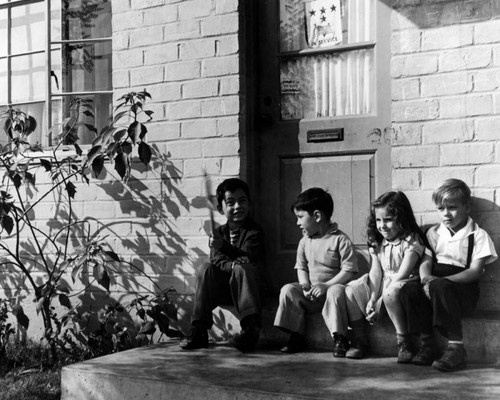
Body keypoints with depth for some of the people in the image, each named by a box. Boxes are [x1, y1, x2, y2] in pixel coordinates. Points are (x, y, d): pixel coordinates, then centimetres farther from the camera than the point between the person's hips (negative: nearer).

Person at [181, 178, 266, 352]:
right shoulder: (219, 232, 10)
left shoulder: (254, 232, -3)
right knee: (206, 268, -22)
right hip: (222, 289, 4)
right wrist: (231, 265, -28)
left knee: (241, 269, -33)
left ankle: (251, 328, -43)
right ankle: (198, 331, -25)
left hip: (247, 286, -3)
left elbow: (249, 258, -20)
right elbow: (217, 259, -5)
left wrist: (224, 246, -35)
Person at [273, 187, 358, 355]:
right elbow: (301, 267, 13)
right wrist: (305, 285, -8)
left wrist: (326, 285, -23)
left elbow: (349, 270, -14)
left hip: (333, 286, -5)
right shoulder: (304, 242, 9)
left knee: (335, 292, -37)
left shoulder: (340, 240, -9)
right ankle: (296, 337, -10)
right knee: (288, 289, -17)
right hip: (311, 293, 5)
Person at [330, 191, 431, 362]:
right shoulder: (377, 243, 11)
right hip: (382, 286, 7)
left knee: (390, 293, -39)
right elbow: (375, 273, 4)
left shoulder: (412, 240, -10)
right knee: (349, 291, -12)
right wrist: (371, 299, -11)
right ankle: (360, 340, -4)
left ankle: (404, 342, -24)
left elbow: (402, 274, -16)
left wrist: (378, 302, -18)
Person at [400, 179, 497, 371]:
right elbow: (425, 262, 6)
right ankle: (428, 345, -14)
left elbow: (475, 271, -10)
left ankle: (456, 347, -31)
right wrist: (426, 279, -20)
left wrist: (439, 281, -23)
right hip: (435, 282, 5)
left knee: (440, 287, -37)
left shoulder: (478, 236, -1)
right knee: (408, 290, -24)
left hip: (464, 289, -5)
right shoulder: (434, 233, 14)